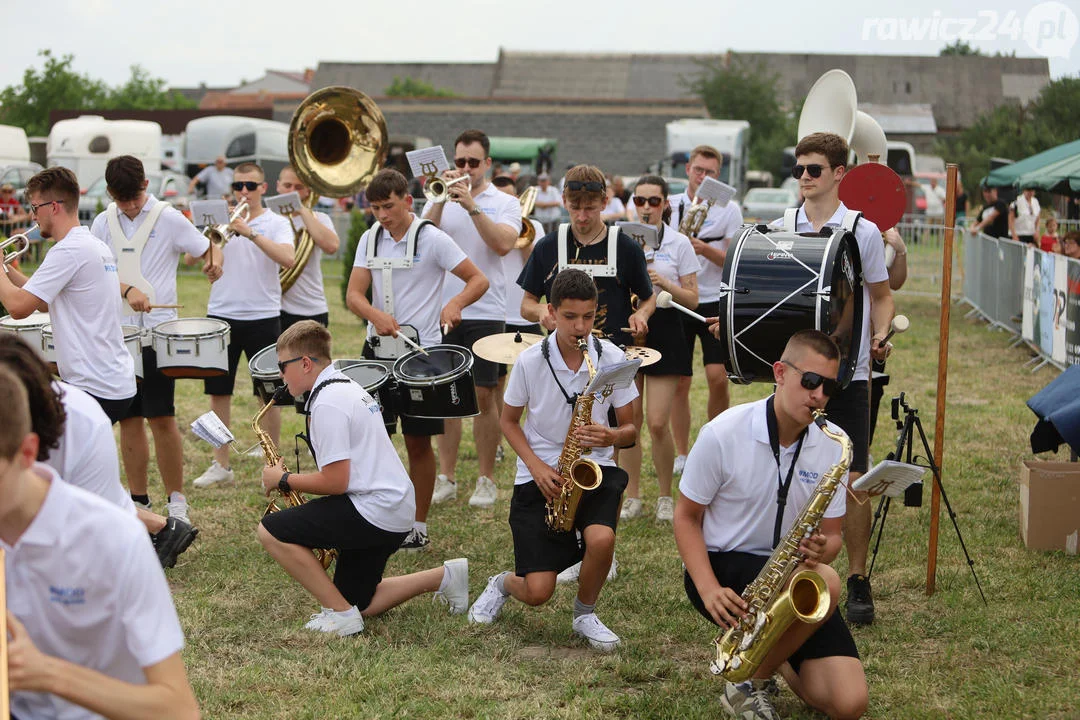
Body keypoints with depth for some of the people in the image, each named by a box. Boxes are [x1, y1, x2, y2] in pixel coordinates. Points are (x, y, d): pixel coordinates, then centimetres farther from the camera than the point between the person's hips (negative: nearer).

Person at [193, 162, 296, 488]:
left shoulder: (276, 223, 1)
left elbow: (288, 259, -17)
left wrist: (251, 232, -22)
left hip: (263, 317, -3)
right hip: (222, 315, 3)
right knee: (218, 392, 6)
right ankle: (220, 465, 16)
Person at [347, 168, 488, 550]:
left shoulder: (432, 239, -8)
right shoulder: (370, 239, 6)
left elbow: (479, 280, -9)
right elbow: (354, 294, -1)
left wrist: (455, 303, -30)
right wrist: (376, 315, -23)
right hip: (377, 347, 4)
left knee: (418, 441, 2)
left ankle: (418, 526, 13)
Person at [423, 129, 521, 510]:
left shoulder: (504, 203, 3)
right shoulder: (440, 201, 11)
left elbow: (503, 244, -15)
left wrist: (472, 206, -19)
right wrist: (441, 200, -14)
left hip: (485, 311, -3)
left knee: (484, 396, -1)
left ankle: (486, 481, 8)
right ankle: (446, 477, 14)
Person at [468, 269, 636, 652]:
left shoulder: (611, 358, -5)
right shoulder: (530, 361, -7)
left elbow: (629, 429, 3)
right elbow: (509, 421, 5)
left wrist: (611, 436, -21)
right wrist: (537, 467, -10)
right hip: (540, 476, -1)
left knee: (601, 540, -32)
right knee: (538, 593, -11)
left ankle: (584, 613, 1)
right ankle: (503, 584, 29)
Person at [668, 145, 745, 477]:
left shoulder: (729, 209, 1)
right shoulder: (669, 205, 7)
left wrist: (705, 250, -21)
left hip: (714, 303, -2)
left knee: (718, 377, -9)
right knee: (679, 382, 3)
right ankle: (681, 455, 14)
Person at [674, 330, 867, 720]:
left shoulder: (834, 445, -2)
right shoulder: (723, 434, -13)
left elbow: (832, 535, 4)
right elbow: (686, 517, -5)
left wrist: (822, 549, -22)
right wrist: (709, 589, -20)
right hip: (721, 567, -4)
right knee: (826, 584, -34)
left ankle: (770, 652, 17)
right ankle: (746, 683, -11)